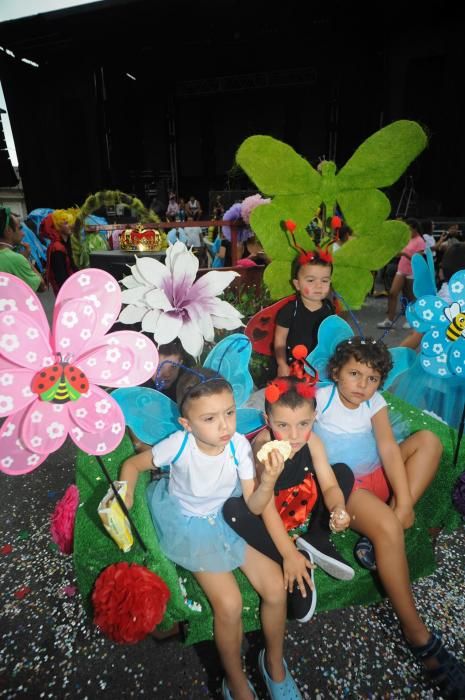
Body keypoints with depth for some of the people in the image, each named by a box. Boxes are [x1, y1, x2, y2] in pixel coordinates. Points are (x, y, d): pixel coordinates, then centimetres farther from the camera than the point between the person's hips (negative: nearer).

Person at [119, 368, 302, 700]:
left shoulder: (239, 445, -23)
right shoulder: (179, 444, -27)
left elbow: (252, 506, -17)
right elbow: (133, 464, -9)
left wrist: (269, 481, -36)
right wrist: (125, 500, -23)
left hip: (229, 519, 3)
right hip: (191, 526, -2)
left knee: (276, 587, -7)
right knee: (229, 604, -16)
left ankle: (274, 662, 25)